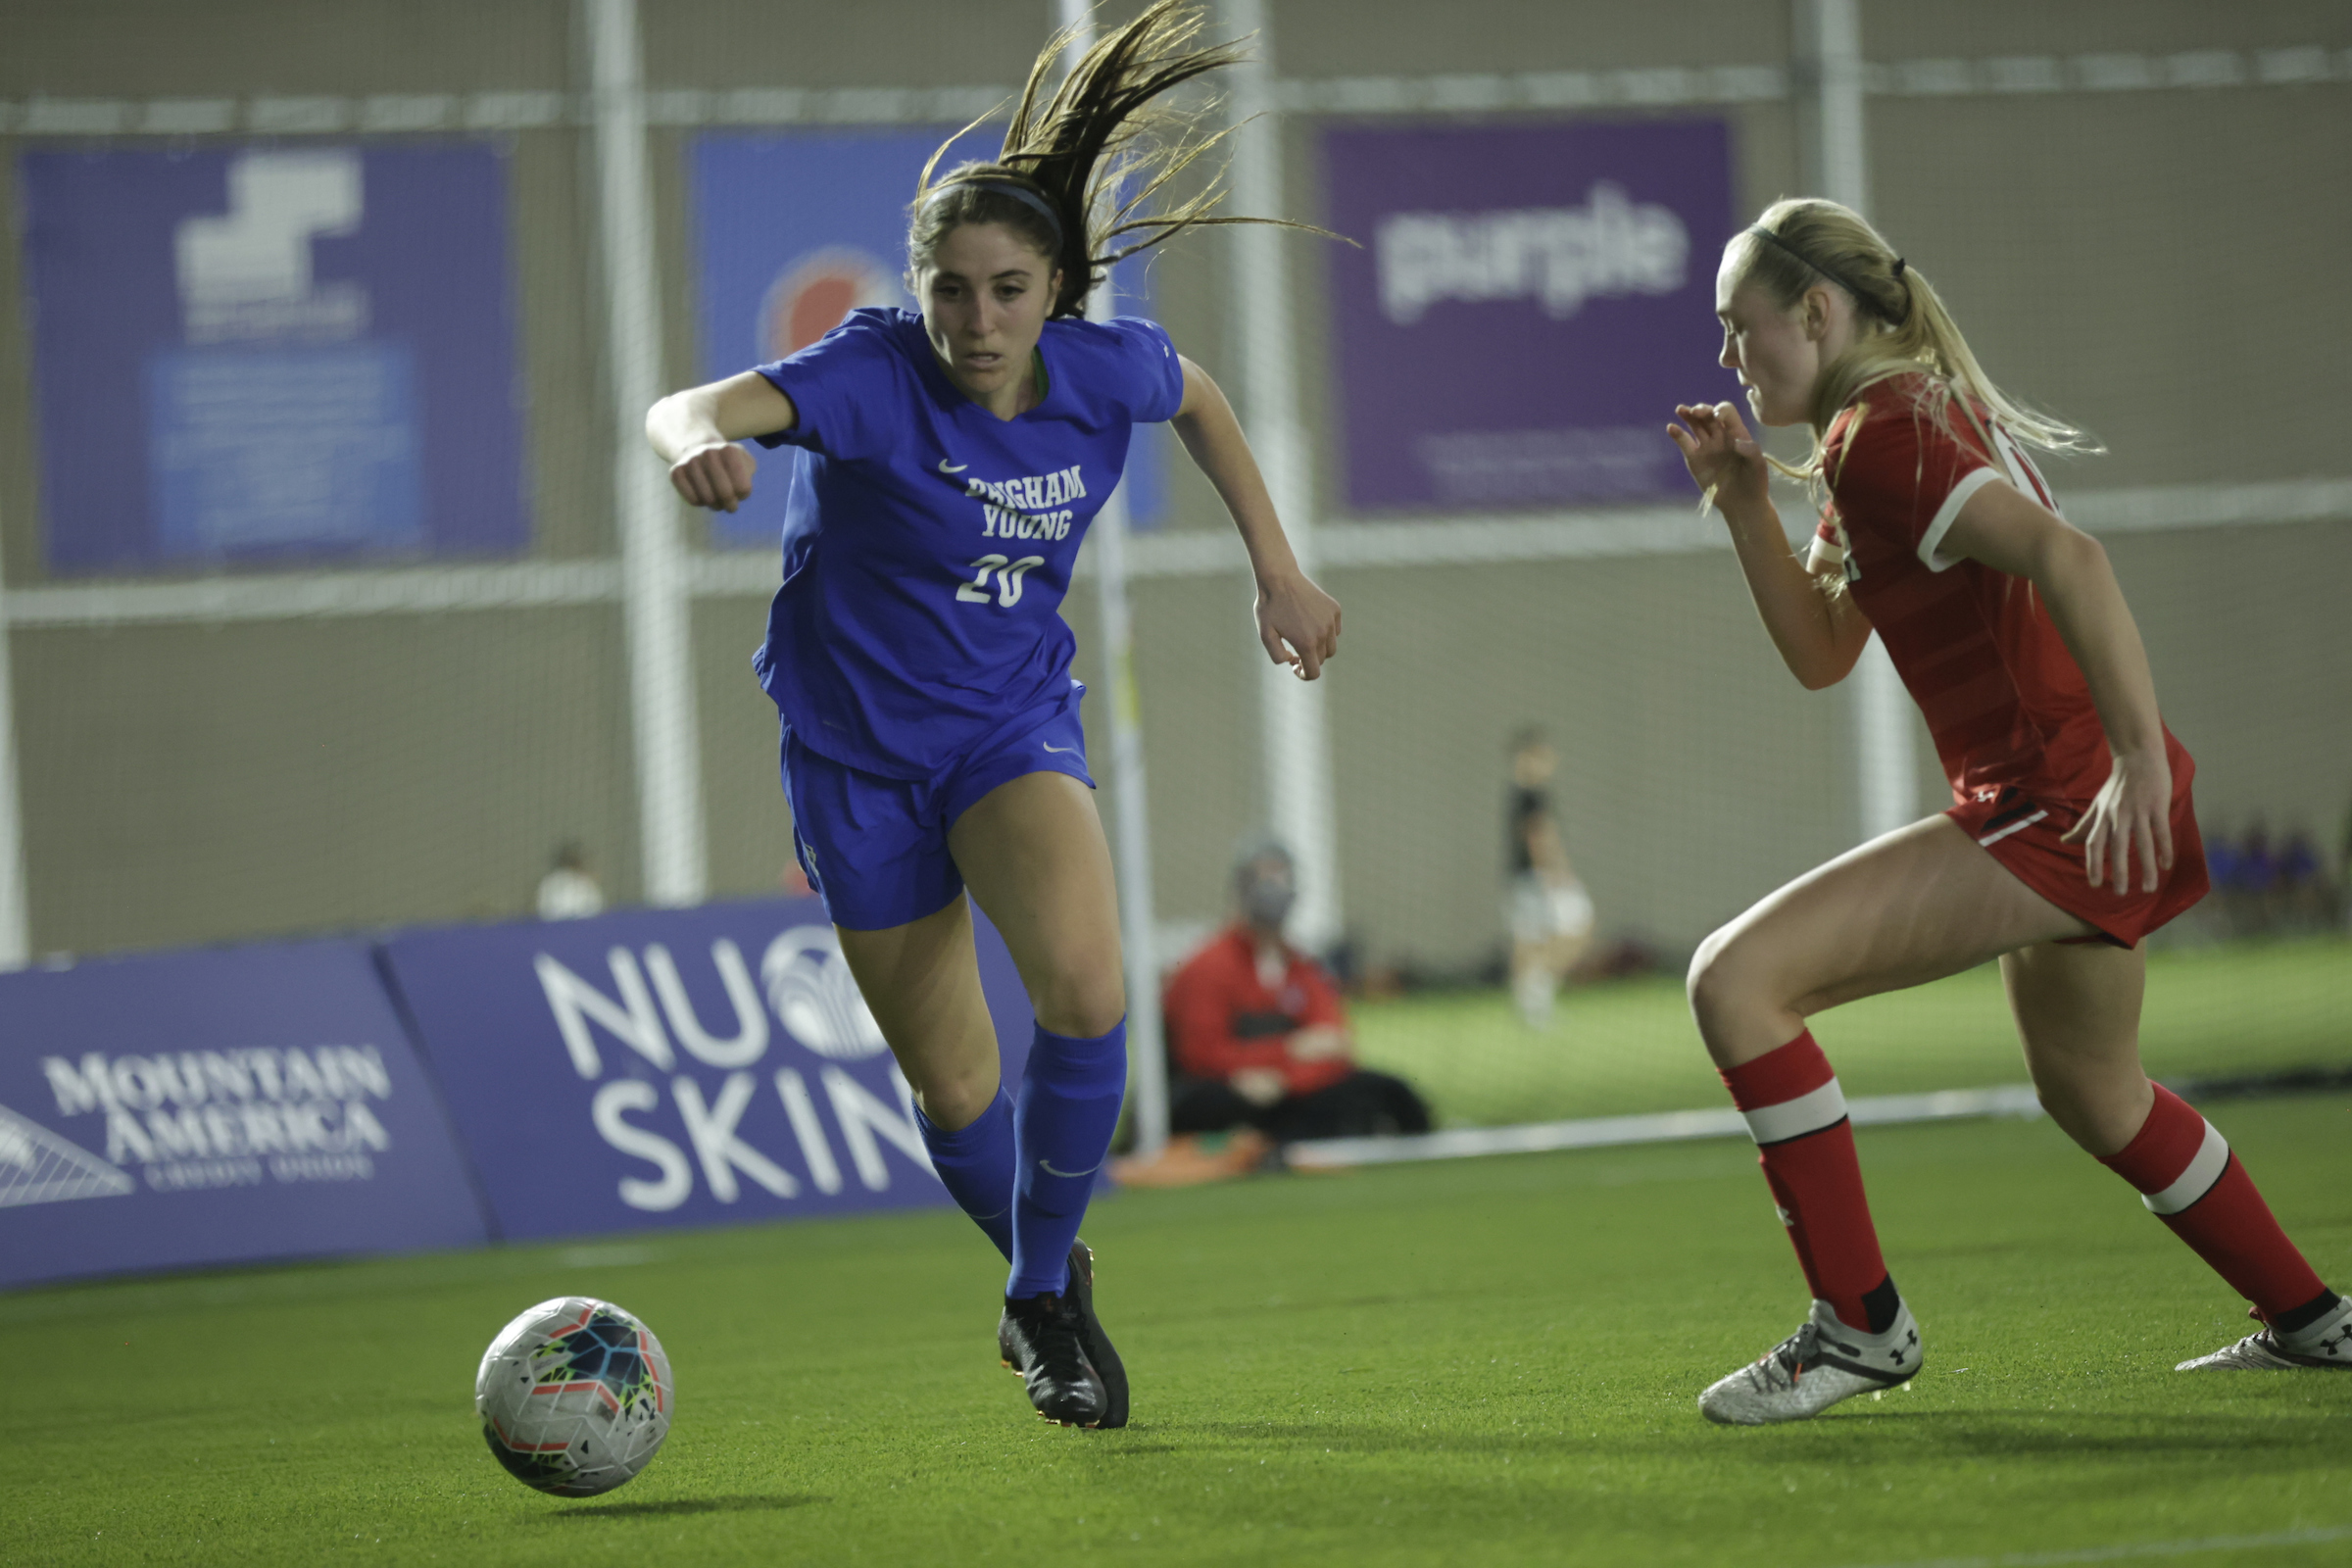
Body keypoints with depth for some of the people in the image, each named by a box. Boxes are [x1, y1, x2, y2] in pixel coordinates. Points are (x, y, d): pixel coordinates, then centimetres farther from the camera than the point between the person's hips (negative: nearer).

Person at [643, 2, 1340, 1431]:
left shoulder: (1104, 369, -12)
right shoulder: (875, 375, -24)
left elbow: (1197, 396, 13)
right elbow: (692, 407, -42)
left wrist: (1278, 565, 13)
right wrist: (700, 438, -66)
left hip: (1016, 729, 2)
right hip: (858, 757, -2)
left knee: (1086, 991, -25)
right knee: (956, 1086, 5)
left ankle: (1045, 1294, -3)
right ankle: (1053, 1296, 36)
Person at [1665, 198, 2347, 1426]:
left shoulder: (1883, 436, -14)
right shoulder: (1896, 423, 17)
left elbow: (2064, 558, -28)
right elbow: (1821, 653, 20)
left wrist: (2141, 755, -32)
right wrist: (1743, 501, 9)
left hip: (2054, 810, -11)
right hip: (2082, 810, 11)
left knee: (1736, 978, -15)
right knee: (2092, 1093, 32)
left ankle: (1859, 1323, -10)